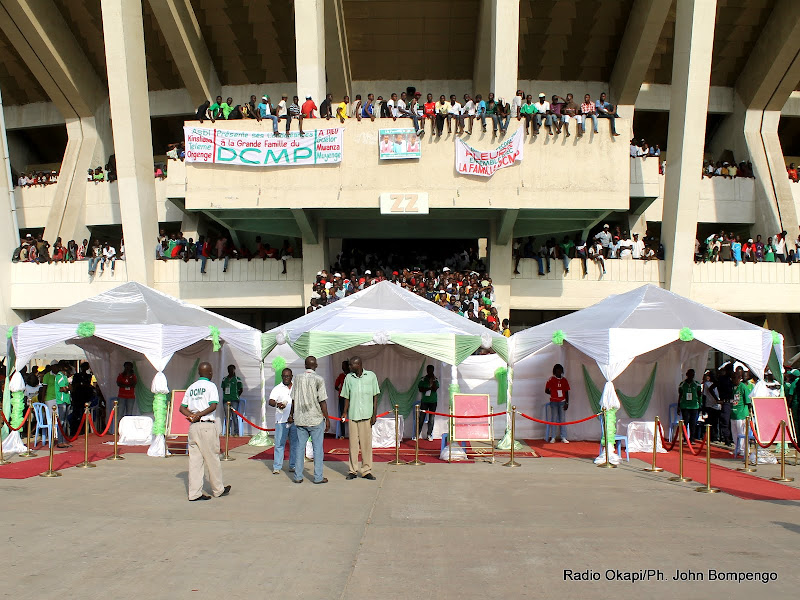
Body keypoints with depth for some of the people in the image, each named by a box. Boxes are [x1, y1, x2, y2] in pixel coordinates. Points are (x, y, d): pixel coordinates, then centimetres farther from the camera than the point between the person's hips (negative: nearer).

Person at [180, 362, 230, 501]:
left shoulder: (191, 387, 15)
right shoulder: (210, 386, -3)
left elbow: (182, 408, 12)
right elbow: (213, 406, -16)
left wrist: (192, 415, -2)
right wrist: (199, 415, -13)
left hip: (193, 427, 6)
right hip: (207, 425, -6)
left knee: (194, 459, 6)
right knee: (212, 458, 5)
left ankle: (194, 493, 6)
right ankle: (218, 490, 17)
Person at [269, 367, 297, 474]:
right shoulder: (277, 388, 3)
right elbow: (271, 401, -10)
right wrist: (277, 404, -31)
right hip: (281, 420, -3)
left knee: (295, 443, 7)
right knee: (279, 444, -4)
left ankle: (293, 465, 15)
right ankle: (277, 467, 2)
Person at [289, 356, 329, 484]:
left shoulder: (298, 378, 3)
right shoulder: (318, 380, -9)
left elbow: (294, 399, 9)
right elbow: (322, 401, -10)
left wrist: (291, 414, 23)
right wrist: (327, 419, -3)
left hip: (300, 419, 4)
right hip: (316, 419, -4)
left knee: (300, 447, 10)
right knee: (318, 447, 3)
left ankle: (298, 476, 13)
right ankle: (318, 477, 6)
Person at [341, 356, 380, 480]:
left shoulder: (371, 376, 1)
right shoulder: (348, 378, 6)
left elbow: (375, 396, 4)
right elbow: (347, 397, 12)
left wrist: (374, 414, -1)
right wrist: (345, 412, 2)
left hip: (366, 415, -1)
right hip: (353, 415, 1)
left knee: (367, 443, 2)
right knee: (353, 443, 4)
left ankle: (366, 470, 11)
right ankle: (353, 470, 13)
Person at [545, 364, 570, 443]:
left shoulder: (564, 380, 7)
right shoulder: (551, 380, -1)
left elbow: (566, 392, 8)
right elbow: (546, 390, 5)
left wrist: (567, 403, 4)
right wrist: (553, 394, 2)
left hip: (562, 402, 2)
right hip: (554, 402, -2)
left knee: (562, 420, 3)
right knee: (554, 419, -1)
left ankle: (563, 437, 6)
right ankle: (553, 438, 4)